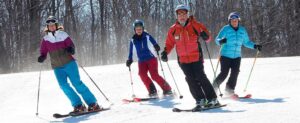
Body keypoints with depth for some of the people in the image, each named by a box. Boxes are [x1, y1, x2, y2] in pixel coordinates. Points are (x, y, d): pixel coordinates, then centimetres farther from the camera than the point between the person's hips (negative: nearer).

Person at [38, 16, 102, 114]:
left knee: (77, 83, -11)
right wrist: (42, 58, -14)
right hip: (57, 67, 3)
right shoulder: (45, 39, 6)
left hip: (69, 63, -3)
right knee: (63, 85, -14)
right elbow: (43, 52, 8)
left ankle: (93, 104, -5)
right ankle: (78, 106, -6)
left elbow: (71, 45, 2)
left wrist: (71, 49, -21)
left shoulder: (63, 35, 0)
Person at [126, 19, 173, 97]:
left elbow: (154, 43, -10)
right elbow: (131, 52, 17)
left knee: (154, 75, -18)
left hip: (151, 59, -3)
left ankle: (167, 89, -5)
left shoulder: (147, 37, -1)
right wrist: (129, 60, 6)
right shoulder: (133, 40, 8)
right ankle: (152, 91, -13)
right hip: (141, 61, 3)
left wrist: (156, 47, -31)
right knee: (142, 74, -21)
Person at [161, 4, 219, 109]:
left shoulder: (195, 25, -3)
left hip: (196, 58, -3)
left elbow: (207, 37, 1)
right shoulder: (173, 29, 4)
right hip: (183, 60, 3)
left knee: (201, 78, -7)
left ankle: (212, 99, 3)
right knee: (191, 80, -1)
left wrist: (205, 36, -22)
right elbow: (169, 43, 14)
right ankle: (200, 100, 8)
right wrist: (165, 52, -3)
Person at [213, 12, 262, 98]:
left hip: (237, 56, 4)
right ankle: (214, 88, 9)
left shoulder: (242, 30, 9)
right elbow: (217, 39, -9)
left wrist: (255, 46, 7)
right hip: (226, 55, -4)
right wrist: (221, 41, -31)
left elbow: (246, 42, 19)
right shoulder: (226, 29, -5)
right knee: (224, 73, -8)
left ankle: (229, 90, 5)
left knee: (235, 73, -7)